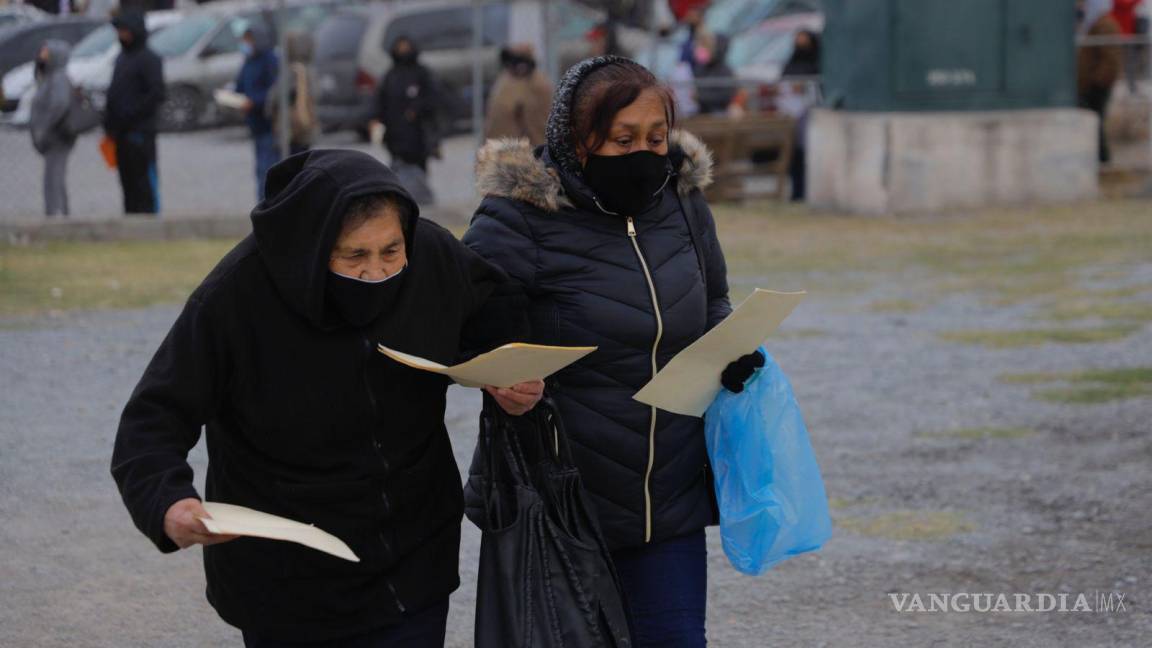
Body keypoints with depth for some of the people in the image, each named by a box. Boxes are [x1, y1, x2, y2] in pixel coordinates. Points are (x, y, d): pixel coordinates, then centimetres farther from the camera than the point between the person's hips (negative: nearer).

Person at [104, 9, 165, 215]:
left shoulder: (148, 59, -8)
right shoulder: (122, 57, 17)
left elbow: (156, 94, -16)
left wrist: (131, 116, -18)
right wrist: (109, 122, 11)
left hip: (140, 132, -8)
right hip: (122, 132, 8)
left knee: (145, 180, -7)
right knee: (127, 180, 10)